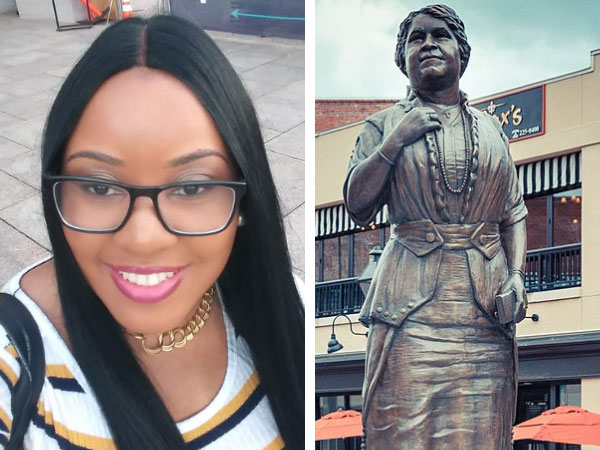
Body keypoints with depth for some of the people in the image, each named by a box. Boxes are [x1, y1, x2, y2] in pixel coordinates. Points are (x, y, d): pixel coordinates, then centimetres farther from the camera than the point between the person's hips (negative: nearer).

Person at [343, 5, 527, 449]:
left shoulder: (491, 129, 18)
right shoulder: (385, 124, 11)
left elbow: (514, 213, 17)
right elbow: (357, 204, 1)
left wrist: (516, 275, 1)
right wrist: (396, 140, -6)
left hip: (484, 298, 2)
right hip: (412, 302, -2)